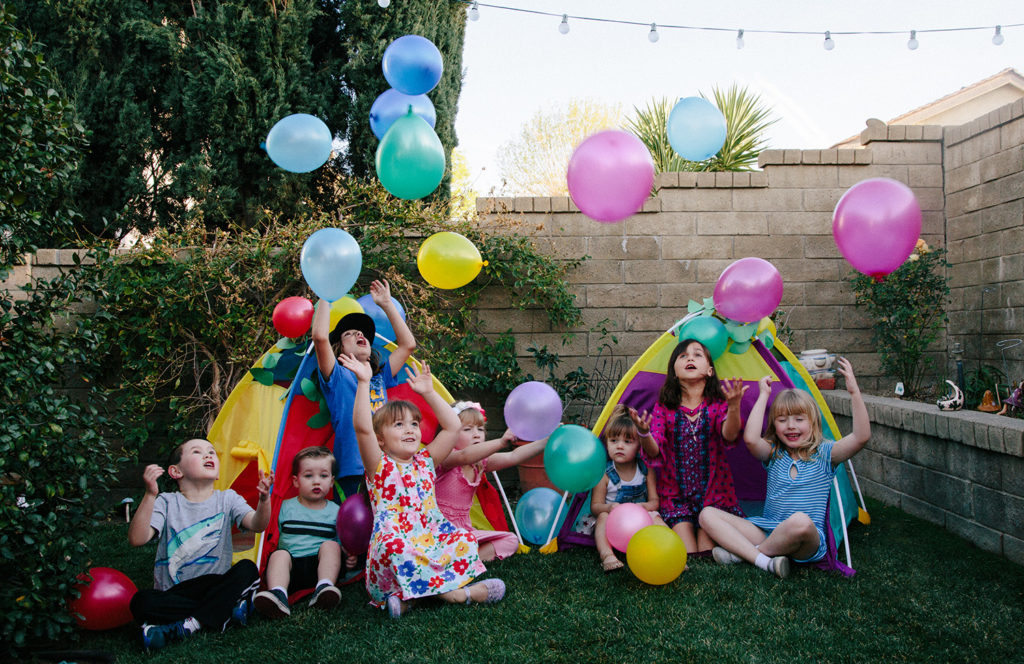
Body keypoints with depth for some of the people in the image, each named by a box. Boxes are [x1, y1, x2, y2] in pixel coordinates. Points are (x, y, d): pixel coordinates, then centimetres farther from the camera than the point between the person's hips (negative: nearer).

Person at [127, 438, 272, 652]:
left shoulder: (227, 500, 7)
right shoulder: (167, 503, 2)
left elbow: (257, 524, -12)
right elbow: (137, 539, -13)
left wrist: (264, 499, -34)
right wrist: (150, 495, -25)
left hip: (216, 584, 1)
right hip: (173, 592, -1)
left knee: (247, 569, -25)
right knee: (141, 602, -30)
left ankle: (190, 623, -27)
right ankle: (228, 610, -25)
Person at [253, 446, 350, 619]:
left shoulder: (335, 511, 11)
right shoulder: (286, 507, 12)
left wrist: (350, 556, -9)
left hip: (320, 565, 0)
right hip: (291, 565, 0)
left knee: (330, 545, -24)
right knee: (279, 554, -28)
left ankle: (324, 589, -40)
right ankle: (278, 597, -52)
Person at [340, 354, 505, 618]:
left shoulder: (425, 461, 18)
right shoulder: (379, 465, 4)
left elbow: (452, 426, 15)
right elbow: (362, 428, -14)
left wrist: (428, 393, 13)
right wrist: (364, 382, -17)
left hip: (431, 543, 5)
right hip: (394, 545, -5)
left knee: (464, 538, -19)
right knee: (393, 547, -38)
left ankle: (406, 596, -23)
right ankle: (456, 592, -29)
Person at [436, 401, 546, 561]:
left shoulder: (480, 462, 6)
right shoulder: (444, 458, -16)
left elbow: (513, 457, -6)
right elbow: (464, 456, -40)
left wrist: (546, 441, -19)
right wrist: (501, 442, -54)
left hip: (464, 530, 9)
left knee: (511, 540, 0)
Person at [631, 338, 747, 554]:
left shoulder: (718, 404, 0)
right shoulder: (664, 407, 2)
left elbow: (729, 435, -22)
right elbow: (654, 453, -10)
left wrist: (734, 407, -43)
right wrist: (644, 433, -33)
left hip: (713, 493, 0)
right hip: (675, 494, 0)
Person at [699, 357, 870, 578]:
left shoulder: (824, 455, 3)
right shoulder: (774, 454, 7)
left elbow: (861, 436, -12)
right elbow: (750, 438, -15)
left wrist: (854, 392, -19)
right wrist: (763, 395, -7)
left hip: (808, 542, -3)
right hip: (767, 532, 4)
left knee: (800, 521, -41)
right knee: (707, 514, -12)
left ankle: (741, 552, -16)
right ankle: (765, 561, -30)